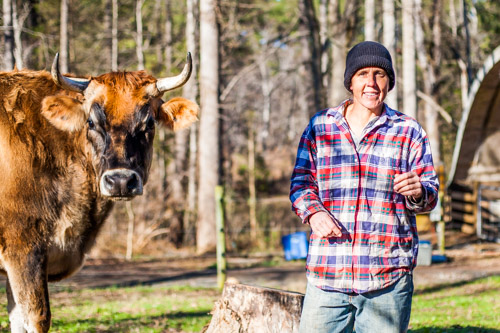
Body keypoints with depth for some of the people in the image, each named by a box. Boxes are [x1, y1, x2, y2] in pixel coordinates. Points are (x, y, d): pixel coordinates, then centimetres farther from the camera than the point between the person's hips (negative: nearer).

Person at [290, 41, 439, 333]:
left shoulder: (409, 132, 6)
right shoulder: (320, 126, 10)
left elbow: (431, 196, 6)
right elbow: (301, 182, 13)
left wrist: (417, 192, -18)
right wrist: (312, 212, -8)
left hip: (388, 274, -1)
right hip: (327, 272, 1)